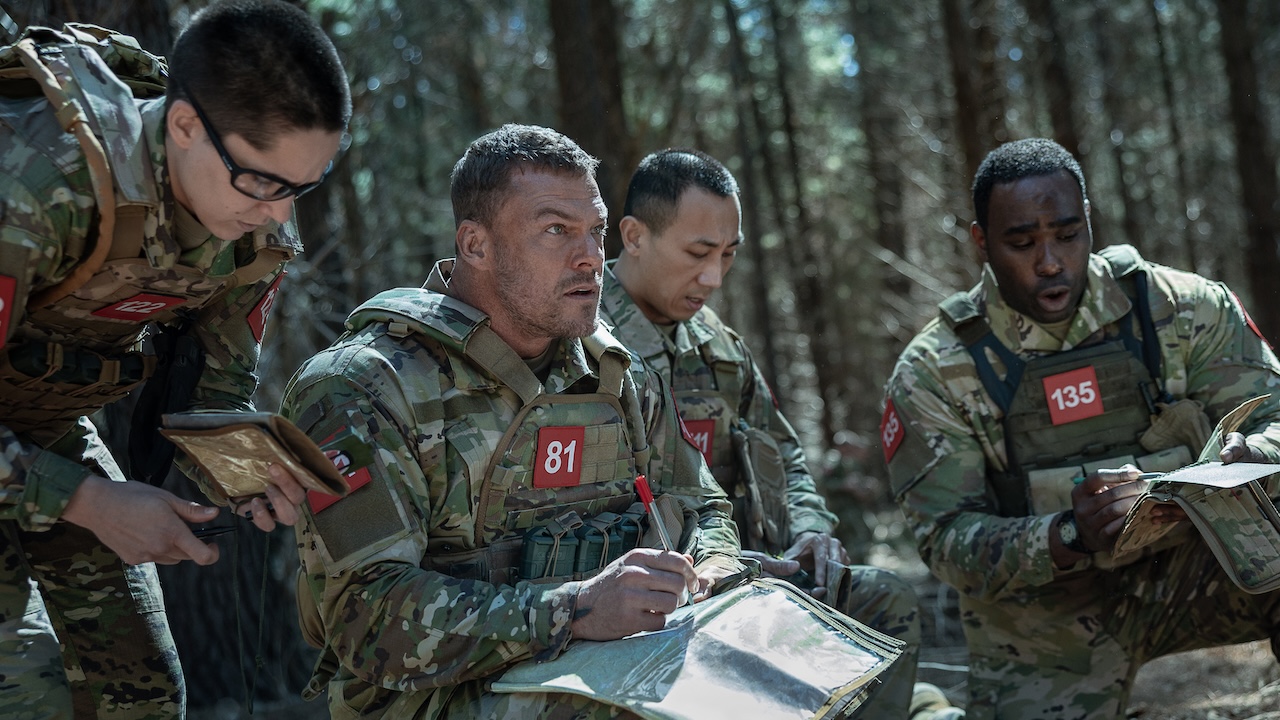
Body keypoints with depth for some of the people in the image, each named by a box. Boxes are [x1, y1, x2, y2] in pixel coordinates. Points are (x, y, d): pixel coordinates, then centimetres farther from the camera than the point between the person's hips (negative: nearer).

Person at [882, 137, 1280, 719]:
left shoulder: (1179, 309, -4)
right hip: (1042, 622, 0)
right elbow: (948, 542, -13)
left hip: (1188, 568, 1)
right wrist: (1069, 538, -32)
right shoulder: (932, 372, -9)